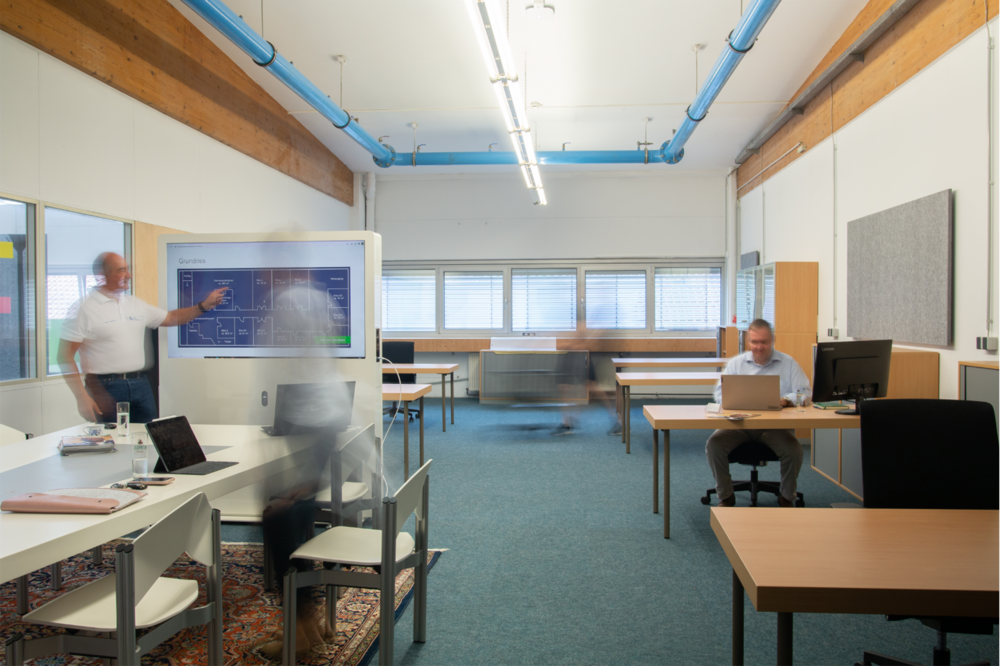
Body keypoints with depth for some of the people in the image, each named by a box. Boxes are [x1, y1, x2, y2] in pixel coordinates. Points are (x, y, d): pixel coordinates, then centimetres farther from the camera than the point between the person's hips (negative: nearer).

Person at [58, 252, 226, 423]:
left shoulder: (136, 304, 13)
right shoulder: (83, 309, -6)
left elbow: (171, 318, 23)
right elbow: (65, 356, -9)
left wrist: (204, 306, 12)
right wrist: (82, 397, -15)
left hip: (140, 384, 6)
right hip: (106, 387, -6)